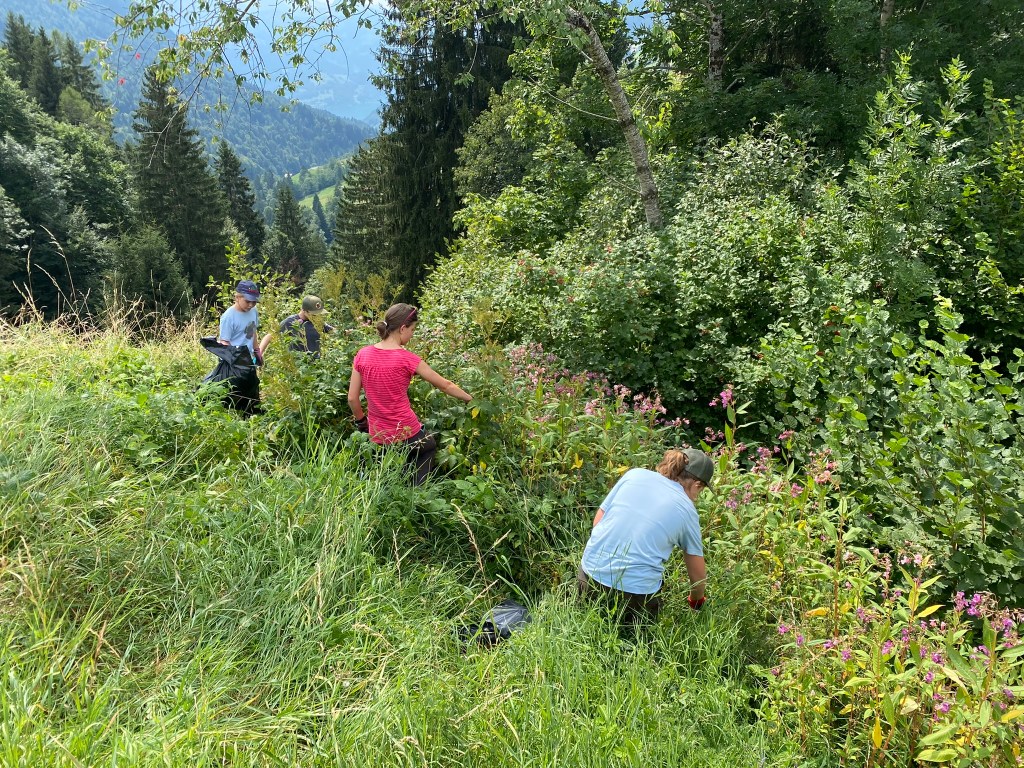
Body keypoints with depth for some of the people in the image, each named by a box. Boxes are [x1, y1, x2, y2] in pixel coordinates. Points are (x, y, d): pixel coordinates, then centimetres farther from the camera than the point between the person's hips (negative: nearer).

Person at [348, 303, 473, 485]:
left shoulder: (363, 355, -6)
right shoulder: (407, 359, -16)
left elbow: (352, 398, 0)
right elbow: (445, 385, -6)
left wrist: (362, 422, 17)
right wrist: (471, 399, 8)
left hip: (377, 436, 4)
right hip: (406, 434, -4)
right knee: (430, 445, 29)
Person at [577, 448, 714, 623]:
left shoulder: (634, 475, 7)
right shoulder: (687, 510, 3)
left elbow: (597, 521, 9)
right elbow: (698, 575, 13)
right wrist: (696, 602, 34)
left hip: (591, 573, 3)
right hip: (636, 590, -3)